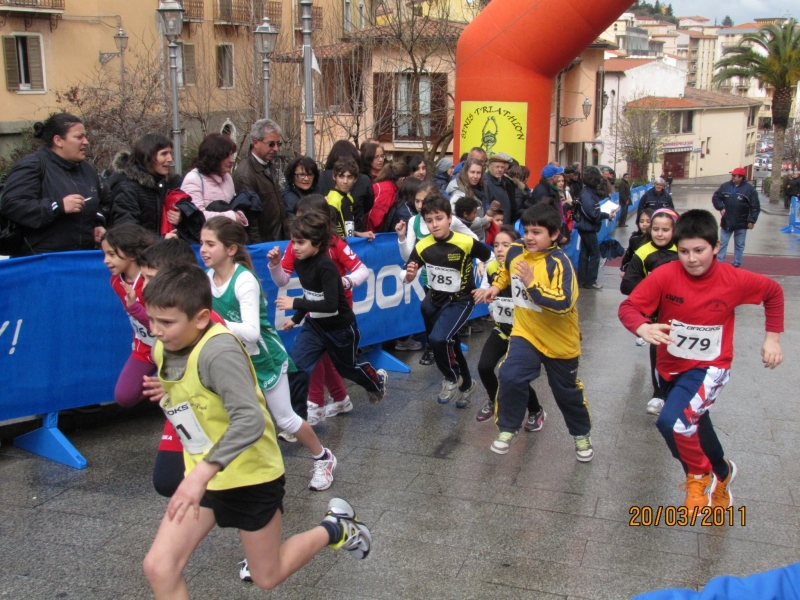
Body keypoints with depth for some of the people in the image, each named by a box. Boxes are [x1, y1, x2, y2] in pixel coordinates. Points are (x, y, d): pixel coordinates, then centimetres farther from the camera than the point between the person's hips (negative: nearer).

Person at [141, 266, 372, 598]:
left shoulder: (219, 351, -29)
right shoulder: (162, 350, -3)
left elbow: (250, 421, -39)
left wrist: (203, 473, -45)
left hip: (250, 476, -7)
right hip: (201, 476, 7)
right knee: (158, 567, -6)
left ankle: (336, 530, 36)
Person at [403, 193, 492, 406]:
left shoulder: (466, 242, -21)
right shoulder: (422, 246, -13)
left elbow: (490, 258, -3)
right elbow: (407, 279, -7)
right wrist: (409, 275, -29)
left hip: (461, 300, -4)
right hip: (435, 300, 5)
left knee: (438, 339, -27)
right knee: (450, 345, 19)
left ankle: (452, 379, -1)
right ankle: (466, 384, 44)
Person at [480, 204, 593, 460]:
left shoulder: (559, 263, -24)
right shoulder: (515, 251, -5)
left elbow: (563, 304, -35)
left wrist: (532, 284, -36)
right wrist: (497, 285, 8)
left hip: (559, 340, -4)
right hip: (525, 333, 4)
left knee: (566, 390, 12)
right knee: (510, 377, -17)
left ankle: (582, 434, 38)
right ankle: (508, 429, 6)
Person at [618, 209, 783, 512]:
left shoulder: (734, 280, -16)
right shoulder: (665, 275, -18)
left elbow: (773, 292, 3)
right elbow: (628, 307, -19)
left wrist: (772, 337, 0)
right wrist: (642, 327, -40)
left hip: (709, 368, -3)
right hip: (670, 366, 3)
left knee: (671, 421, -28)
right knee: (692, 425, 23)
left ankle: (699, 475, 2)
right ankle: (721, 474, 55)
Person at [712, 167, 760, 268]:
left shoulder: (750, 189, -9)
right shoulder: (725, 186, 1)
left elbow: (755, 207, -8)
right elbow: (715, 198, 8)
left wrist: (751, 220, -14)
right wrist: (721, 207, -8)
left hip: (741, 224, -2)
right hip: (726, 222, 2)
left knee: (739, 245, 9)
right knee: (722, 243, 6)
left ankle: (736, 264, 17)